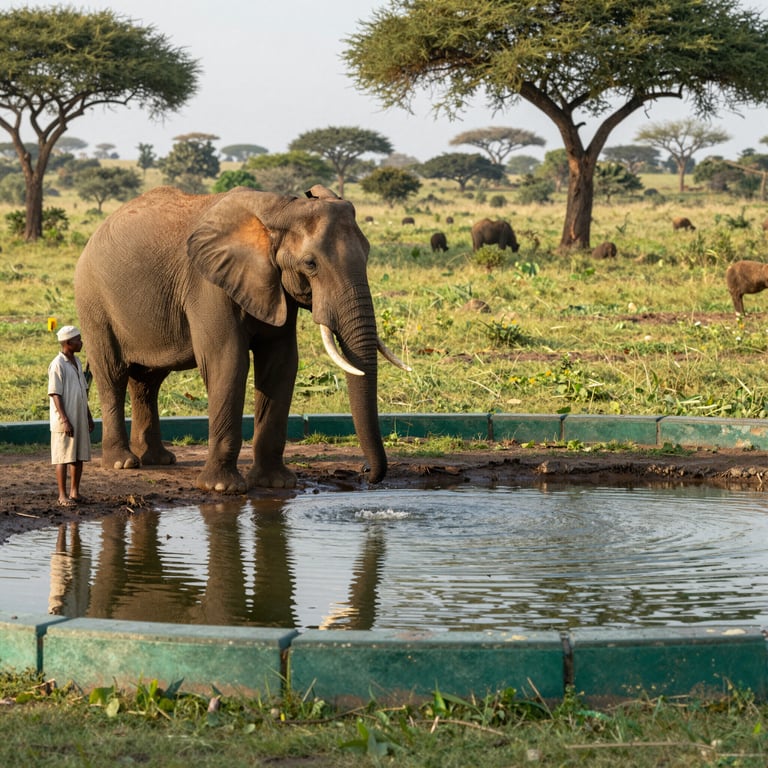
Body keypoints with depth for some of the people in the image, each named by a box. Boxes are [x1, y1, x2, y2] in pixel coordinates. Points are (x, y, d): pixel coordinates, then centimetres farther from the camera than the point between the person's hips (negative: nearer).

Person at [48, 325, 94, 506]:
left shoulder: (76, 362, 13)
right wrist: (65, 420, -20)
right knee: (64, 457, -3)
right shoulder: (57, 365, -13)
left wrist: (89, 416, 17)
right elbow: (55, 395, -16)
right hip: (65, 420, -8)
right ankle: (63, 495, 1)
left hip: (80, 419, 8)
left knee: (79, 456, 9)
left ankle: (75, 492, 16)